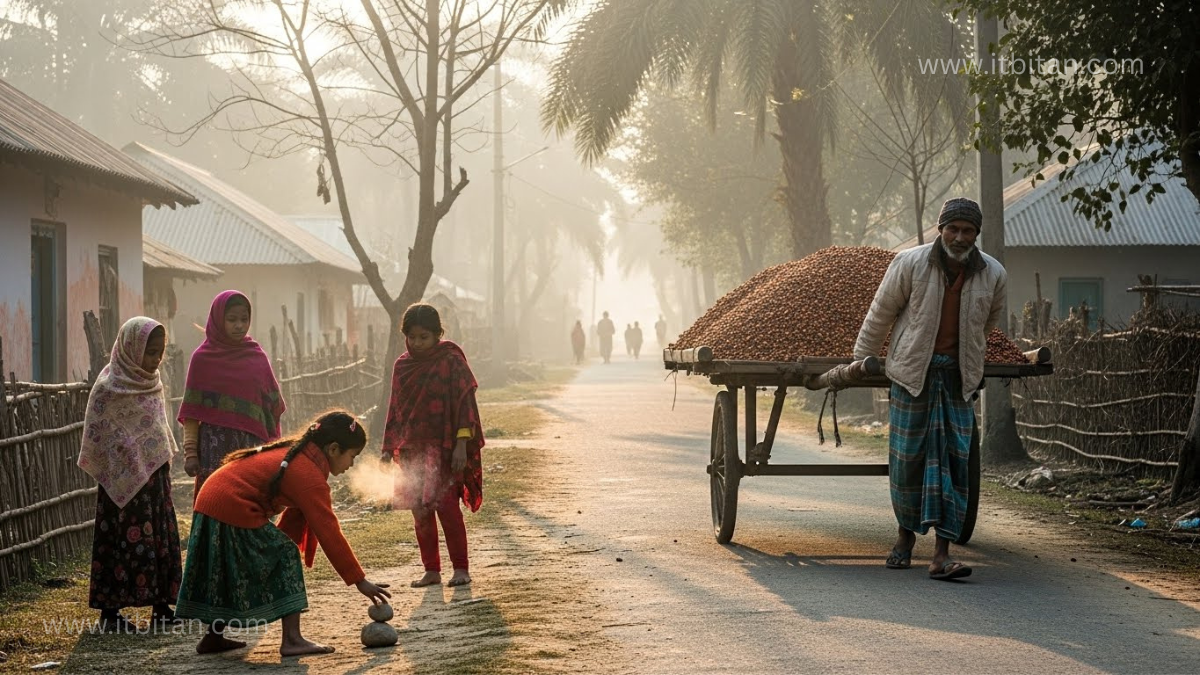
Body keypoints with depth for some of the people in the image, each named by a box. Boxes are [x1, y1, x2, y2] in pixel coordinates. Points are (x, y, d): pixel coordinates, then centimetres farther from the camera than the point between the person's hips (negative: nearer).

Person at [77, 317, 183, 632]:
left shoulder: (151, 383, 9)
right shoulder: (108, 387, -13)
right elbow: (98, 439, -12)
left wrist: (164, 470, 15)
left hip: (155, 476, 7)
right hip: (125, 480, -7)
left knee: (161, 538, 8)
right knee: (125, 540, -4)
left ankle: (161, 606, 16)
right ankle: (109, 610, 3)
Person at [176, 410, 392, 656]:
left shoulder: (294, 452, 17)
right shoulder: (310, 476, -14)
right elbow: (329, 533, -16)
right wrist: (360, 581, -12)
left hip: (208, 503, 10)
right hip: (233, 512, -10)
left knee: (235, 574, 22)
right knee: (286, 556, -5)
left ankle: (214, 637, 31)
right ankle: (291, 640, -9)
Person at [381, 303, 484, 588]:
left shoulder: (451, 361, -6)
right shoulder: (402, 366, 9)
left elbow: (464, 402, -9)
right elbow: (395, 408, 15)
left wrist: (461, 445, -16)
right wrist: (388, 448, 10)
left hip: (444, 447, -5)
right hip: (412, 450, 5)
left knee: (447, 506, -12)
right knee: (420, 512, 6)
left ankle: (461, 568, -1)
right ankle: (431, 570, 14)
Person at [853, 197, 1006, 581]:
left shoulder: (993, 275, -1)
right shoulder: (910, 264, -8)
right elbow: (880, 314, 3)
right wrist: (861, 359, 11)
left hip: (959, 378, 2)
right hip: (912, 373, -2)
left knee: (954, 463, -5)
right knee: (907, 458, 3)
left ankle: (942, 554, -5)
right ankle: (906, 533, 27)